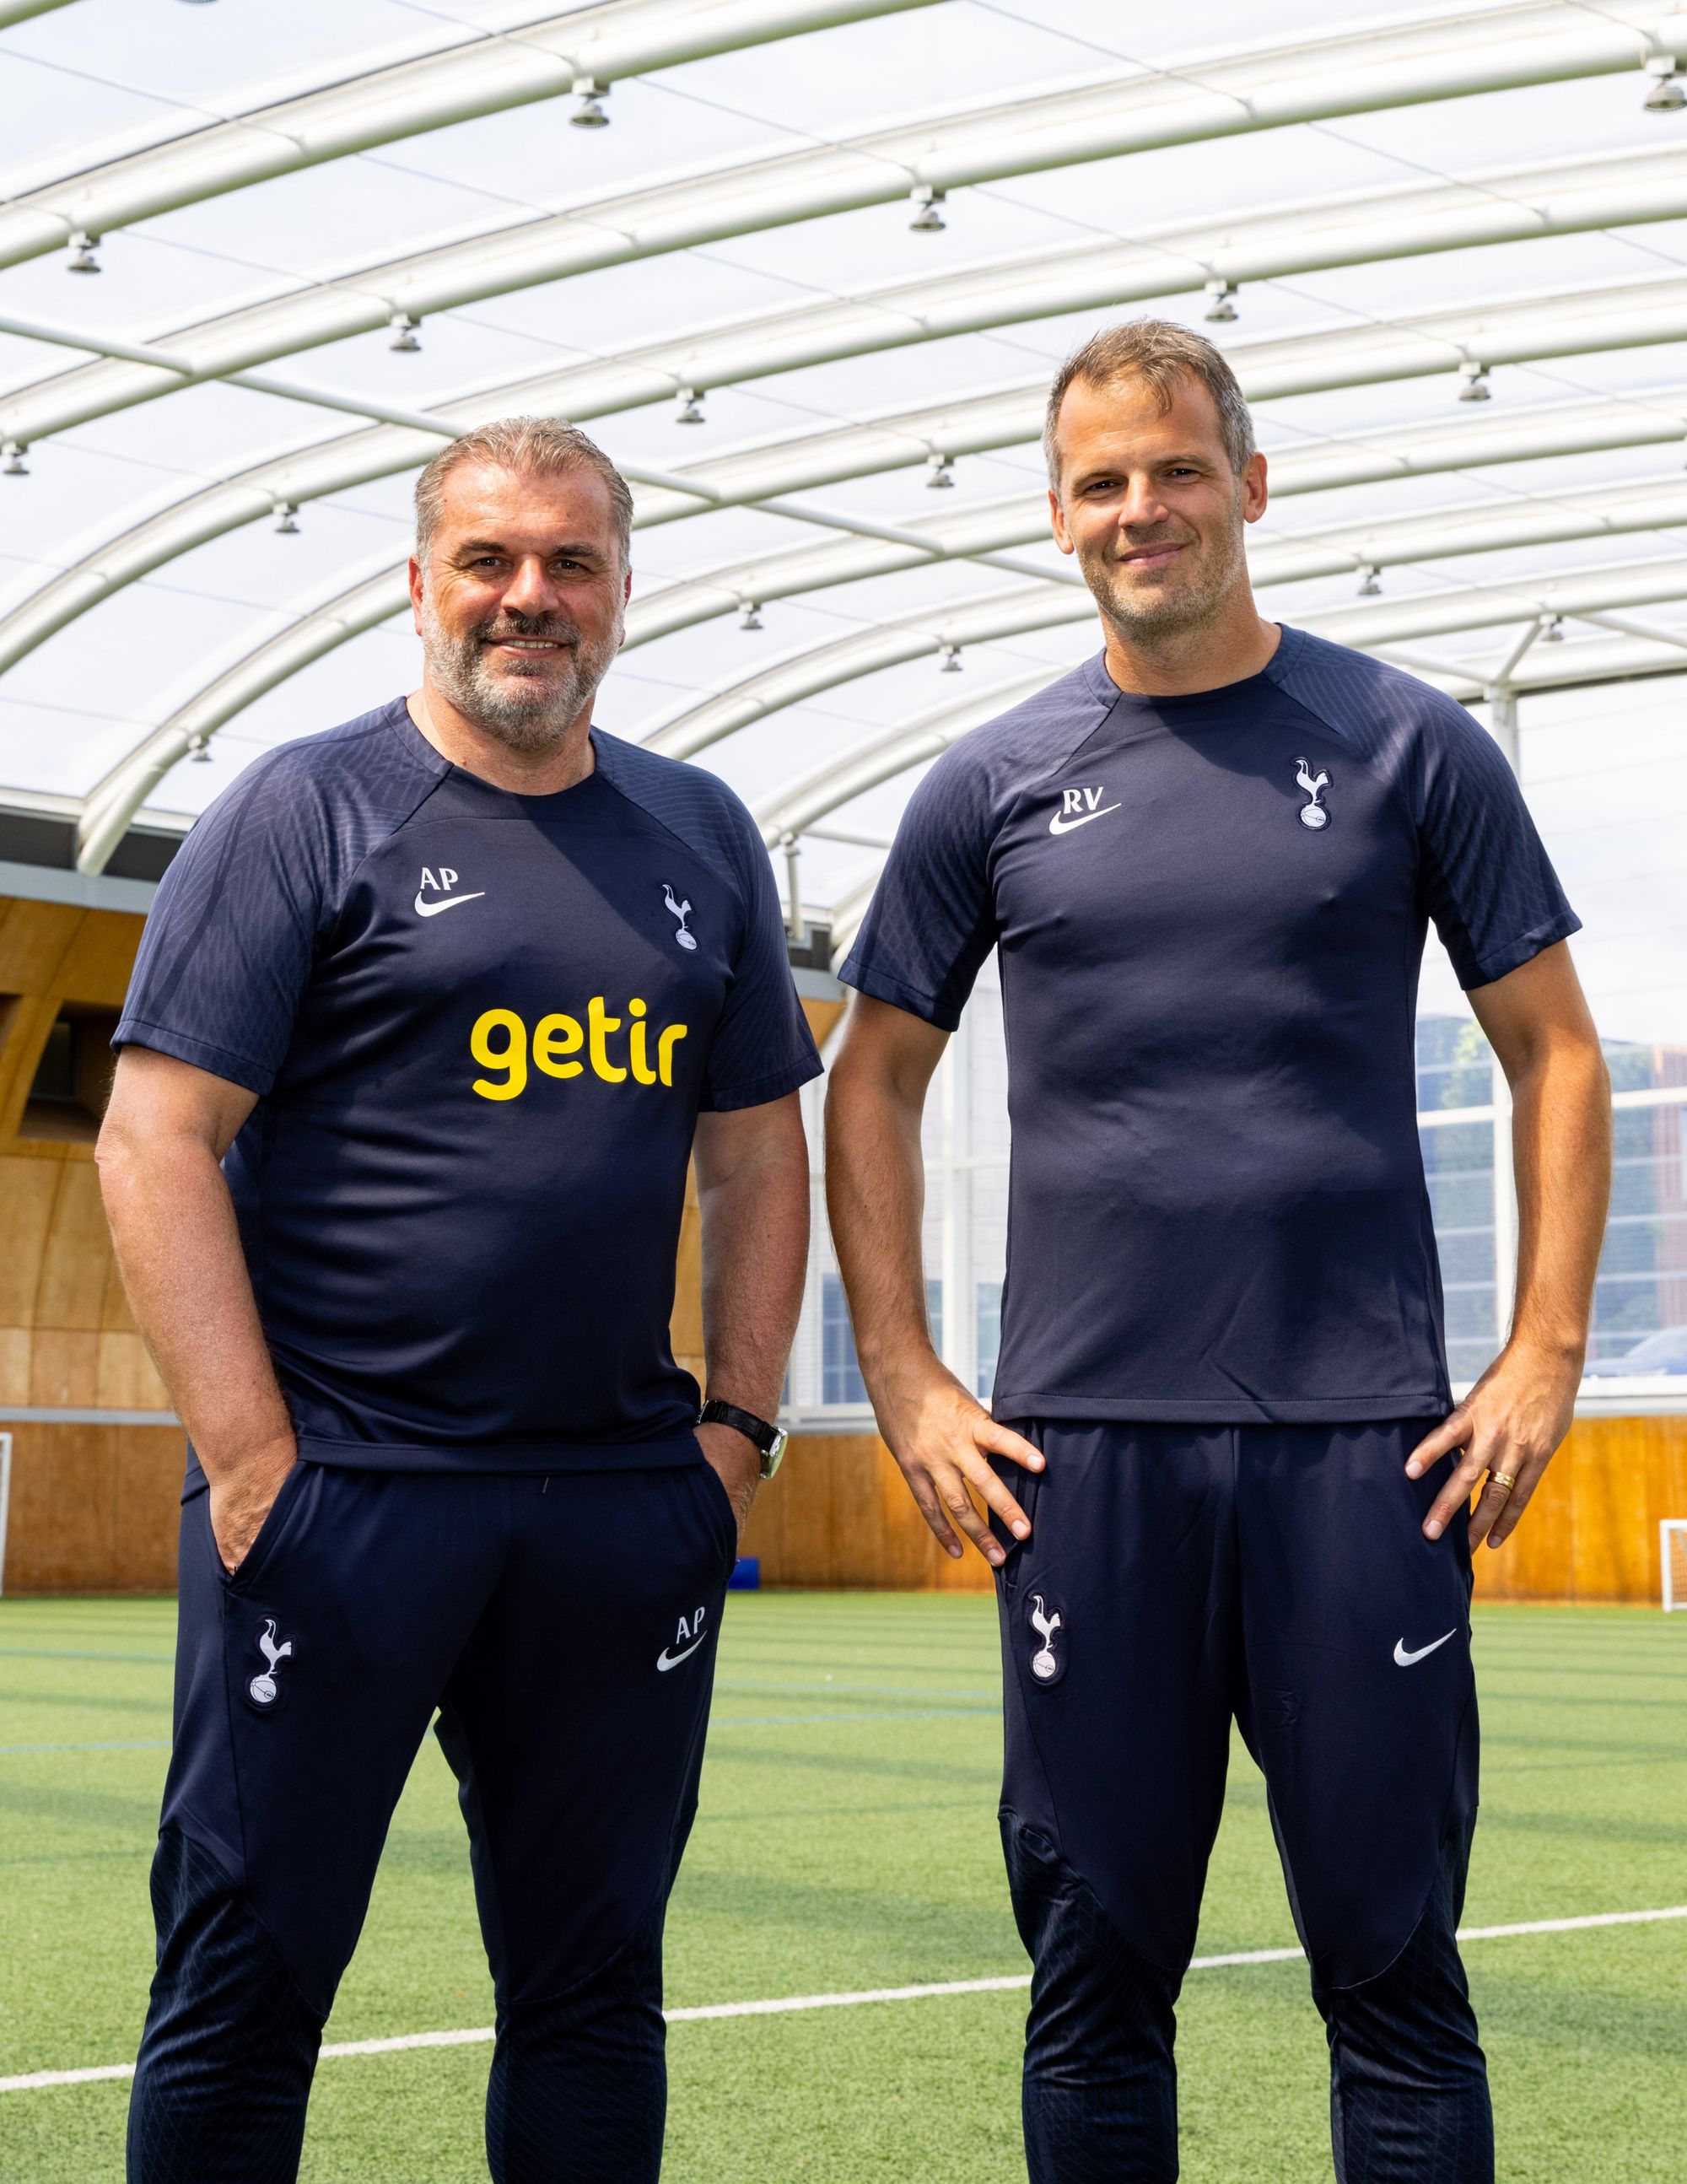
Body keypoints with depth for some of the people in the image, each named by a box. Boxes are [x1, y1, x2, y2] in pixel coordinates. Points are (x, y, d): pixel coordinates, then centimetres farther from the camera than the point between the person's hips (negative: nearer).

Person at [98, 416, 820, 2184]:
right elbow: (157, 1139, -7)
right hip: (335, 1489, -4)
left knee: (592, 1986, 11)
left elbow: (756, 1147, 18)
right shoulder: (305, 809, -1)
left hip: (621, 1502, 4)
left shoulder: (700, 838, 13)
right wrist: (251, 1459, -14)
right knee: (246, 1979, 1)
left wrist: (737, 1422, 7)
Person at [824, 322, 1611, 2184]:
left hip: (1364, 1443, -1)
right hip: (1084, 1450, 1)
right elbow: (872, 1082, 13)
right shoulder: (992, 787, 7)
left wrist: (1545, 1353, -3)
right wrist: (905, 1381, 3)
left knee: (1391, 1960, 3)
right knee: (1096, 1973, 8)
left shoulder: (1407, 747, 4)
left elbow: (1554, 1052, 6)